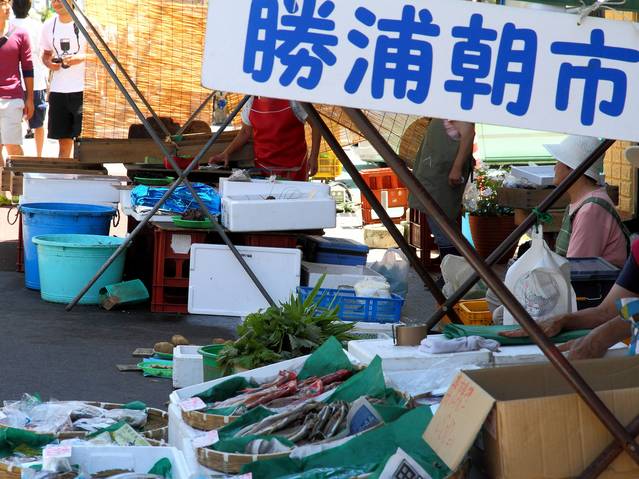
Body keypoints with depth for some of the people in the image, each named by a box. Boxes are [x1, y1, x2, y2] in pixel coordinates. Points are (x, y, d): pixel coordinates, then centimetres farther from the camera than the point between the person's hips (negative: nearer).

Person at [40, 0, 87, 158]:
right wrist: (48, 63, -1)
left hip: (82, 91, -4)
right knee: (63, 140, 8)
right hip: (58, 91, 5)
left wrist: (81, 57, -22)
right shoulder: (49, 25, 10)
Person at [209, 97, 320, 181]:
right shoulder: (251, 103, 3)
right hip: (263, 166, 3)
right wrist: (226, 153, 2)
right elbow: (246, 132, 14)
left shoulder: (293, 100, -9)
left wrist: (313, 157, -12)